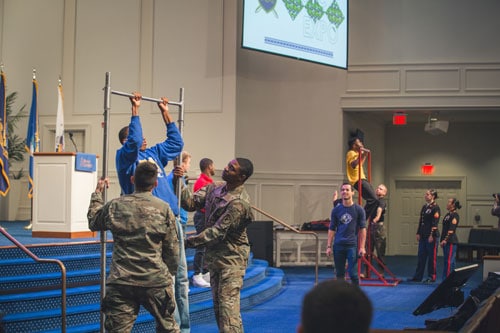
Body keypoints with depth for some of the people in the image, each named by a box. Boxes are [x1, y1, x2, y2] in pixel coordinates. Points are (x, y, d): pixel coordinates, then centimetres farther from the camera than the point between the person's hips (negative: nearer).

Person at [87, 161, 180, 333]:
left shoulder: (115, 206, -1)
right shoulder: (164, 209, -5)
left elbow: (93, 223, 20)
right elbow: (172, 250, 0)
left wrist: (97, 193, 31)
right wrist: (169, 274, 17)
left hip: (121, 282, 1)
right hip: (156, 281, 0)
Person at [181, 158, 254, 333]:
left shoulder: (239, 203, -22)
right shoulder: (214, 188, 3)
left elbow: (218, 232, -22)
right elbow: (191, 203, -3)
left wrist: (190, 242, -18)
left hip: (231, 259, -8)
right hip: (215, 256, 8)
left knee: (228, 302, -13)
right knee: (218, 304, 14)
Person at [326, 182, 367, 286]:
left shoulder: (358, 209, 0)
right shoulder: (336, 210, 7)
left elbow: (362, 229, 0)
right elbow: (332, 229, 9)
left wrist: (362, 247, -7)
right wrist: (328, 246, 3)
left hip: (352, 246, -3)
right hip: (338, 246, 3)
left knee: (353, 273, -5)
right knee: (339, 274, 8)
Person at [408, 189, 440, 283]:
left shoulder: (435, 208, -9)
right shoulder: (424, 207, 14)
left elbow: (435, 223, -15)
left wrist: (432, 235, -19)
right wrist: (418, 233, 13)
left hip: (431, 236, -8)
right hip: (423, 236, 8)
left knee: (432, 257, 0)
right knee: (421, 256, 9)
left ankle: (432, 277, 8)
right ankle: (418, 276, 14)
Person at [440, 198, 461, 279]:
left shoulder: (455, 215, -10)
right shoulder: (447, 214, 16)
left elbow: (451, 229, -17)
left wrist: (446, 239, -21)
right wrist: (441, 240, 16)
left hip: (451, 241, -9)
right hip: (445, 241, 9)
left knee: (449, 261, -8)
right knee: (446, 261, 10)